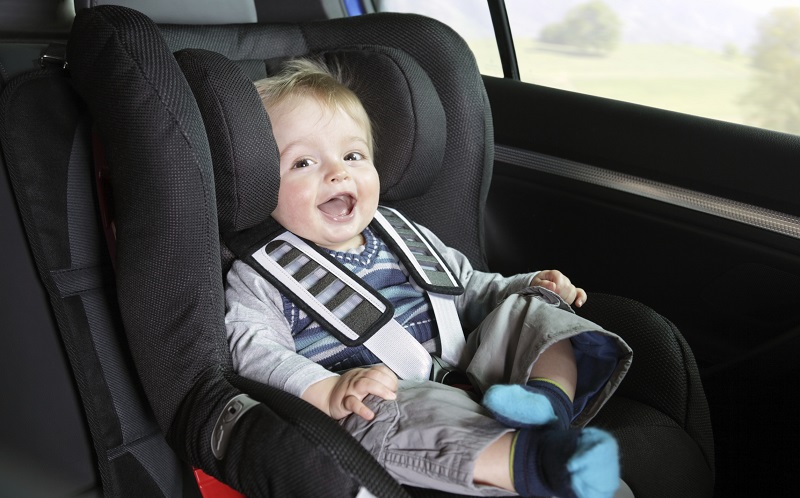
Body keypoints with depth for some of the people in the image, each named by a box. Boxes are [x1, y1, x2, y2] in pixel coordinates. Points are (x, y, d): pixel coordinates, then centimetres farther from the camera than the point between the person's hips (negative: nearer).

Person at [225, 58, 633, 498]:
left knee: (526, 311, -4)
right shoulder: (258, 279, 2)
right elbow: (255, 351, -12)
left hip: (468, 376, 6)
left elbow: (471, 290, 27)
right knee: (391, 410, -37)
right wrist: (326, 390, -30)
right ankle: (530, 459, -53)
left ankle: (552, 393, -32)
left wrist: (528, 287, 8)